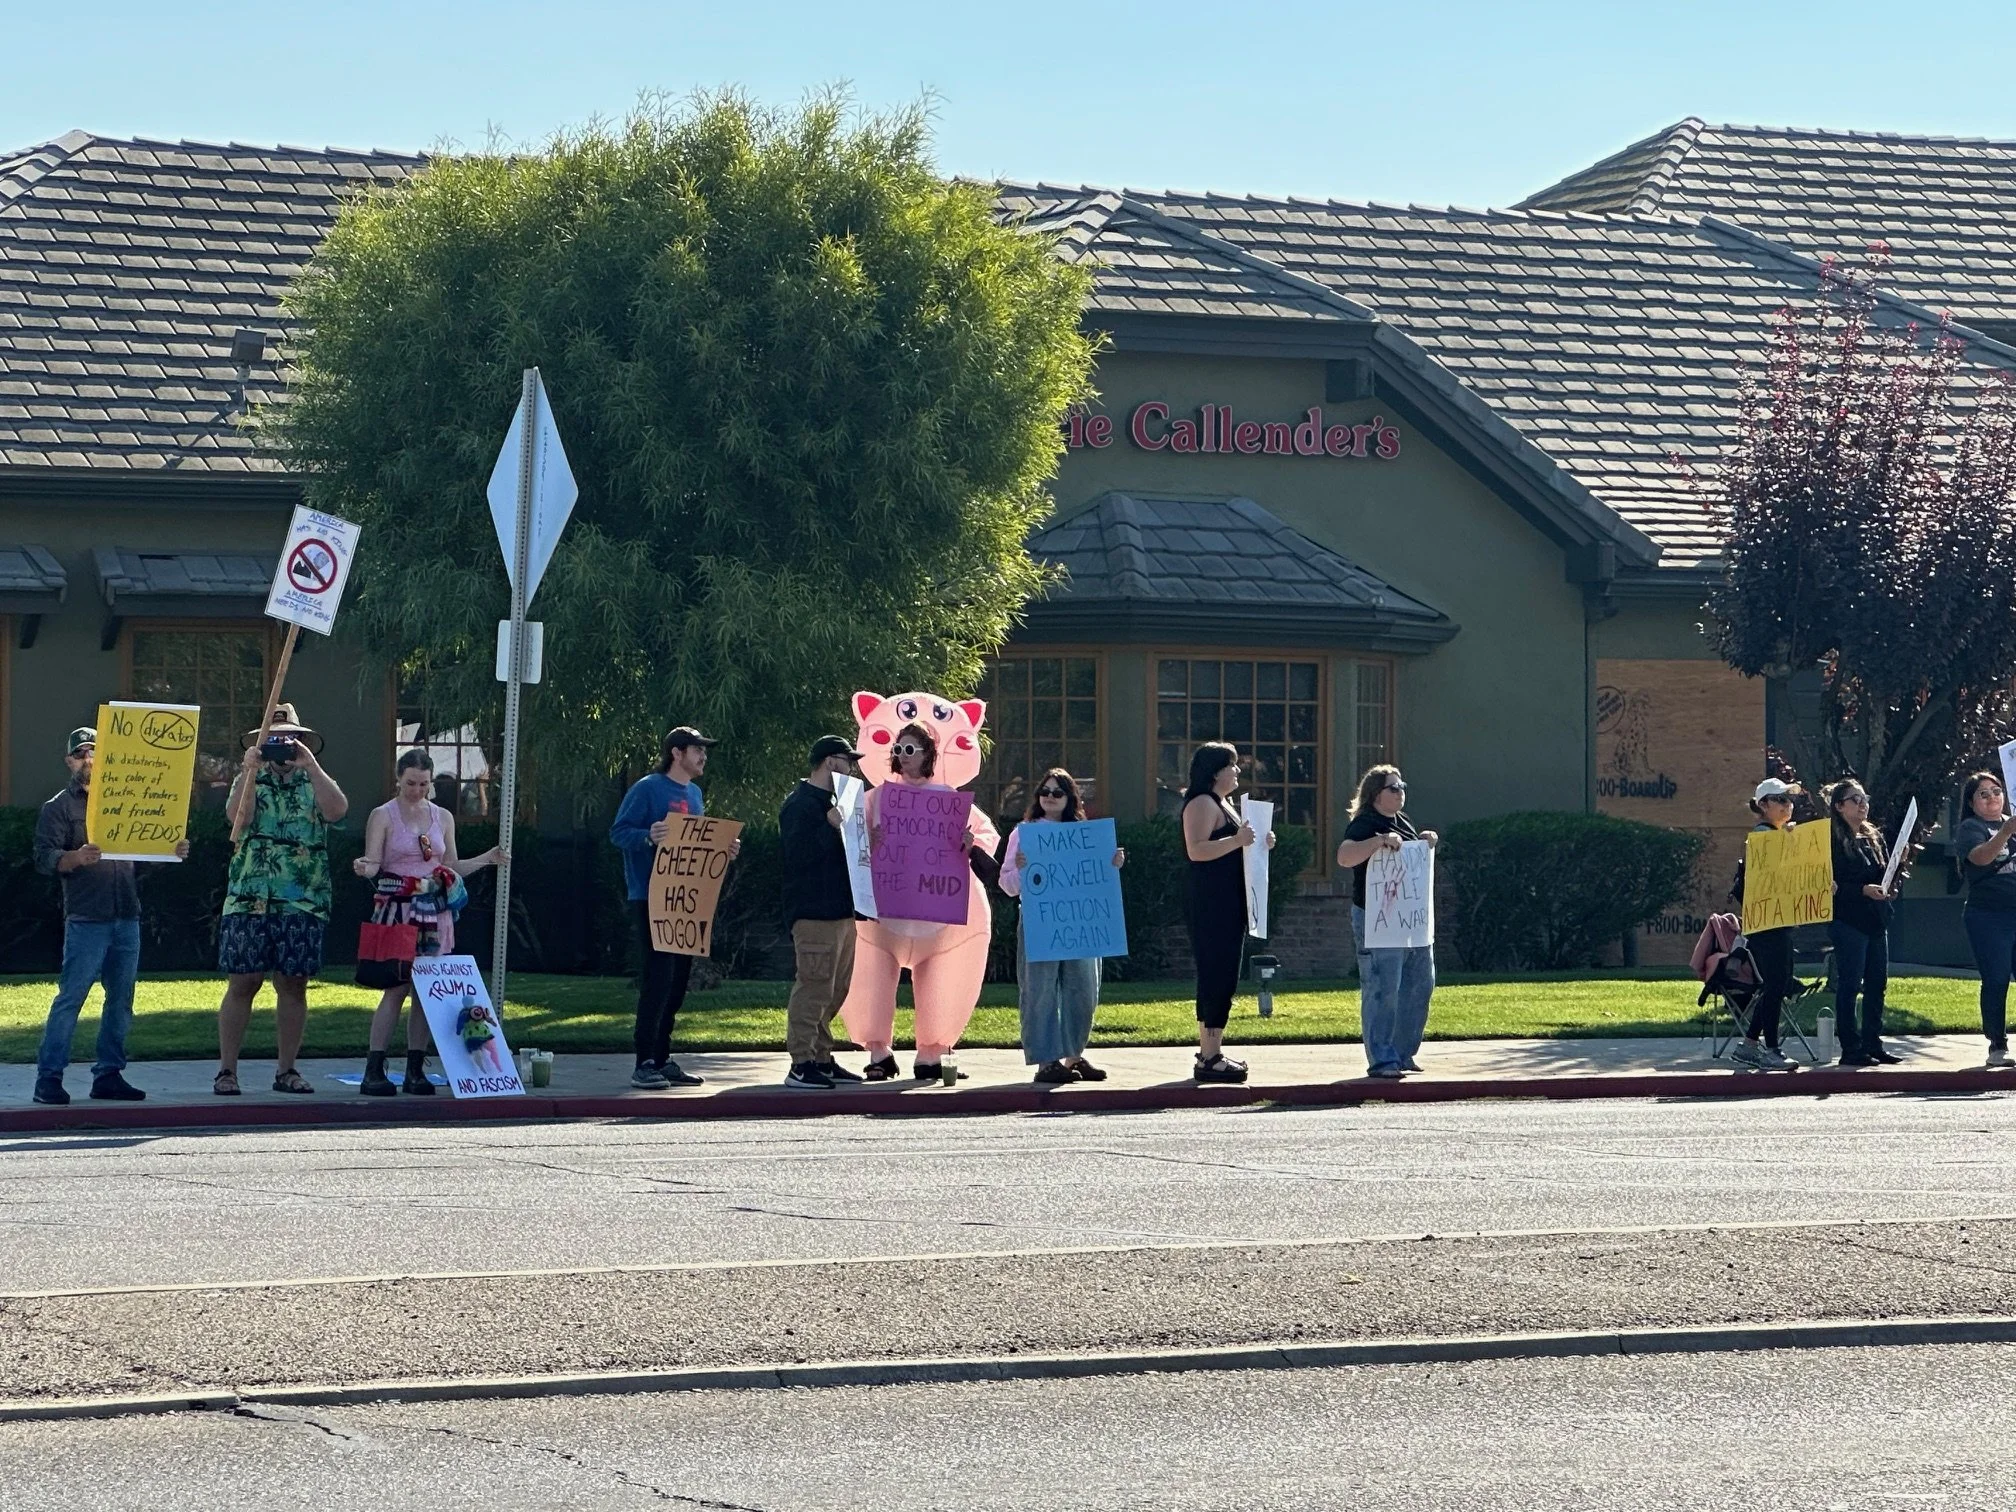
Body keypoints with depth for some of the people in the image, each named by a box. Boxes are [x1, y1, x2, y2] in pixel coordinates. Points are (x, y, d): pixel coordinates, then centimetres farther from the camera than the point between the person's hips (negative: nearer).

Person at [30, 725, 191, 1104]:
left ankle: (109, 1074, 13)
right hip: (86, 918, -5)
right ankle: (48, 1076, -7)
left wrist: (174, 851, 0)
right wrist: (76, 857, -26)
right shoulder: (59, 808, 4)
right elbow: (44, 857, -7)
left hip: (127, 916, 5)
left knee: (121, 999, 7)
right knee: (71, 997, -9)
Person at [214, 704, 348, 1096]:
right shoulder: (249, 780, 11)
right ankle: (226, 1071, 1)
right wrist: (251, 769, -17)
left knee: (294, 985, 4)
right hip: (249, 899, -1)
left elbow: (337, 809, -10)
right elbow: (236, 814, -10)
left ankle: (287, 1070, 13)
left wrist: (311, 765, -14)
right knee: (243, 984, -3)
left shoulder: (316, 783, 12)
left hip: (303, 902, 1)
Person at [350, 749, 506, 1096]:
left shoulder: (443, 818, 14)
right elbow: (373, 864, -5)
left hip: (434, 912, 4)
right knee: (397, 987, -11)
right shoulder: (383, 816, 1)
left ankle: (416, 1070, 5)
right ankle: (374, 1071, -9)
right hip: (397, 910, -4)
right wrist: (364, 868, -27)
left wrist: (486, 859, 7)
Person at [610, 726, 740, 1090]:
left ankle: (662, 1059, 17)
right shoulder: (647, 789, -7)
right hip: (651, 899, -8)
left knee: (678, 978, 9)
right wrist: (648, 837, -29)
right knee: (659, 976, -12)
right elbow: (618, 832, -11)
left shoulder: (694, 793, 17)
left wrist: (723, 849, 7)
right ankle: (644, 1063, -10)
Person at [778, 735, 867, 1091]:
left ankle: (821, 1059, 21)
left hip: (840, 910, 11)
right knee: (814, 987, -12)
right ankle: (801, 1065, -11)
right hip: (814, 912, -11)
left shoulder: (832, 802, 21)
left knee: (836, 988, 14)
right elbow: (798, 854, -22)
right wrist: (832, 826, -25)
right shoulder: (801, 805, -11)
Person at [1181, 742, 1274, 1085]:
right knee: (1218, 978, -13)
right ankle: (1209, 1059, -14)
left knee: (1221, 978, 11)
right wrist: (1237, 841, -28)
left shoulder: (1223, 804, 21)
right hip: (1209, 902, -11)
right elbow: (1196, 850, -22)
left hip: (1228, 902, 11)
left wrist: (1258, 843, 13)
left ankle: (1210, 1052, 15)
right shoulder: (1202, 803, -11)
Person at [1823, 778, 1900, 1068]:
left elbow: (1885, 876, 16)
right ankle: (1851, 1049, -2)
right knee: (1849, 985, -5)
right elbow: (1830, 884, -13)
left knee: (1877, 984, 8)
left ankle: (1873, 1044, 14)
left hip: (1876, 920, 7)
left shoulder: (1874, 837, 15)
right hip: (1849, 921, -7)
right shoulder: (1832, 841, -7)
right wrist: (1863, 890, -22)